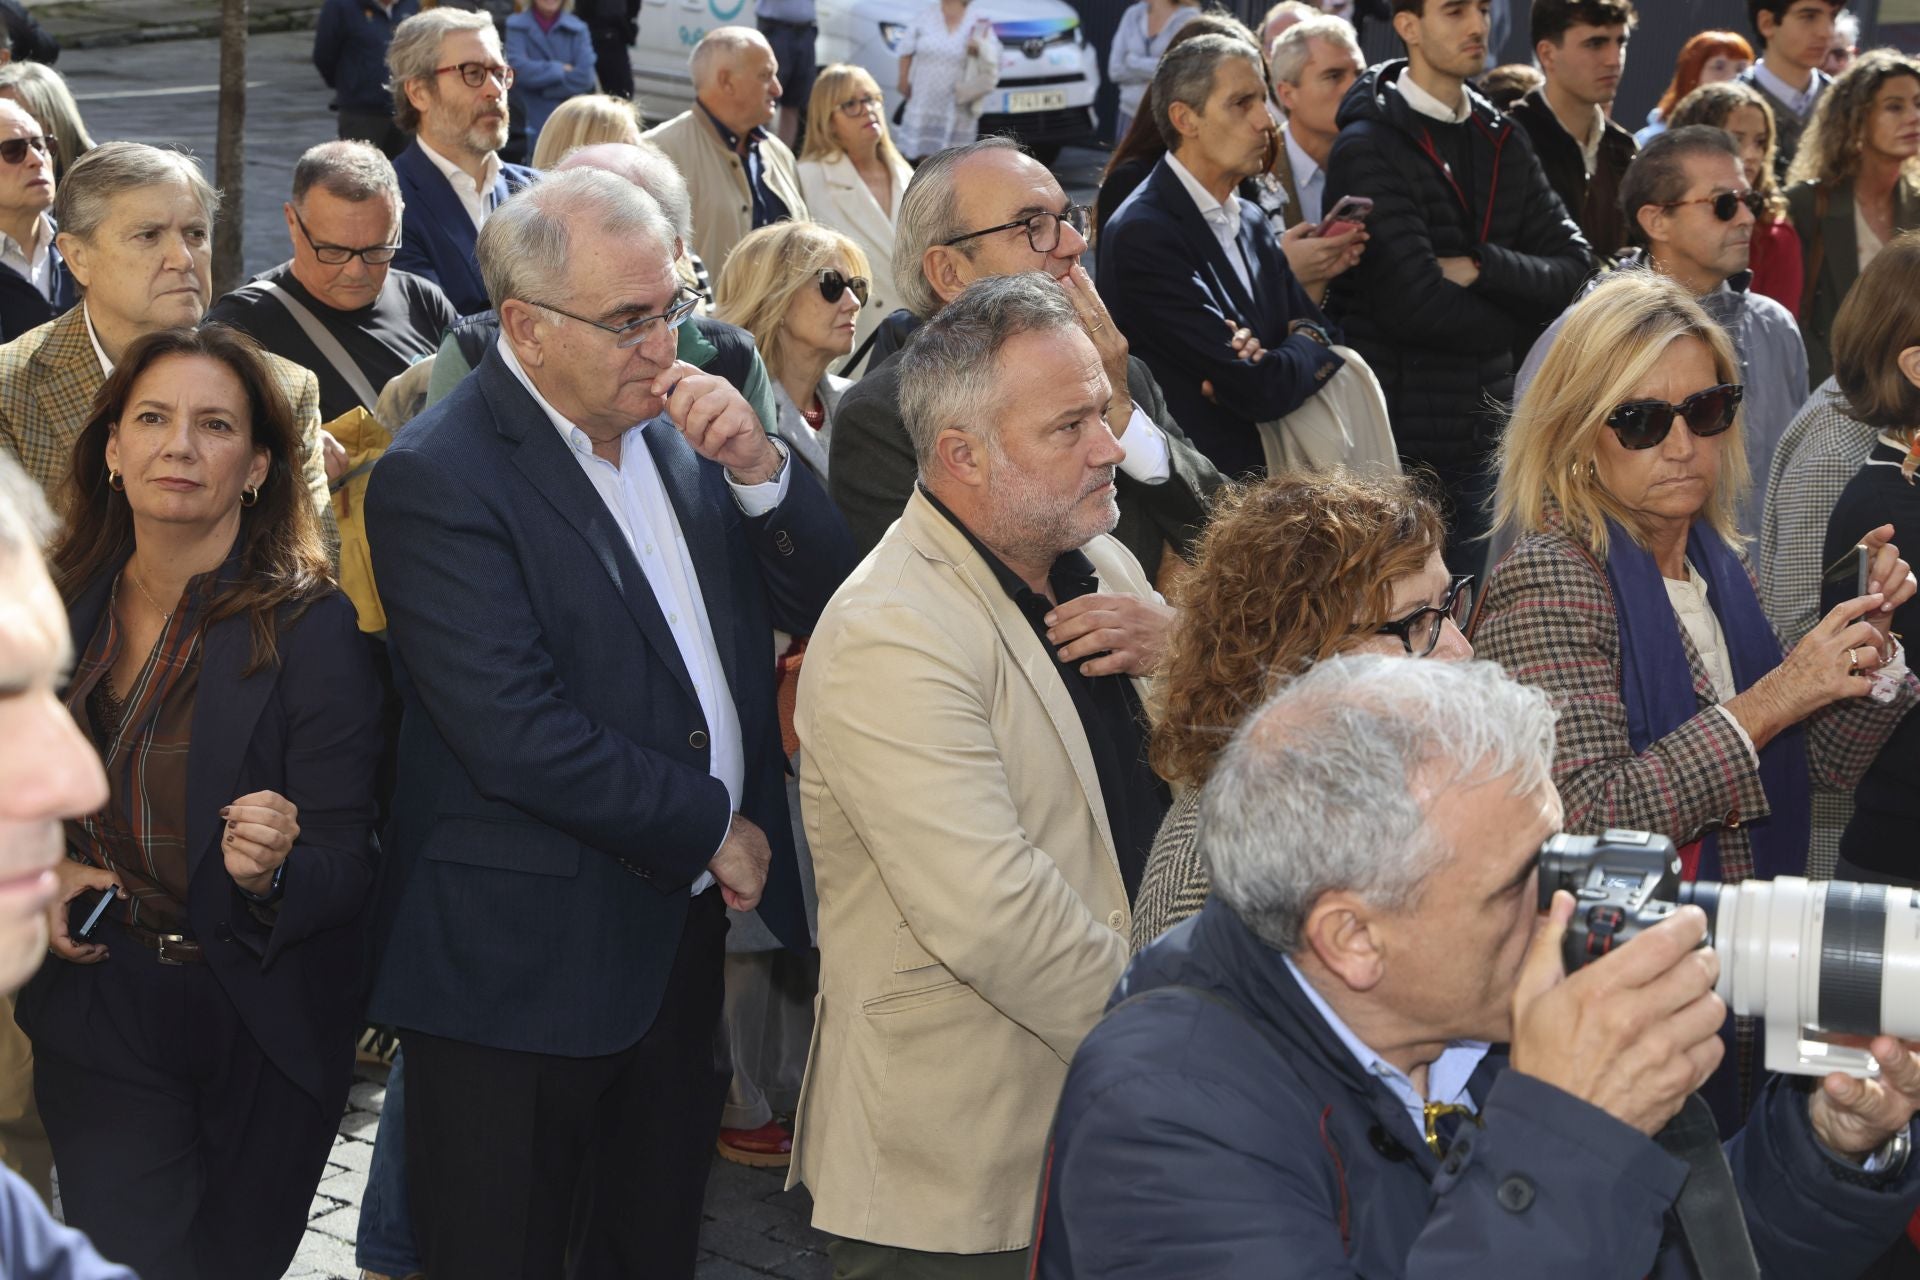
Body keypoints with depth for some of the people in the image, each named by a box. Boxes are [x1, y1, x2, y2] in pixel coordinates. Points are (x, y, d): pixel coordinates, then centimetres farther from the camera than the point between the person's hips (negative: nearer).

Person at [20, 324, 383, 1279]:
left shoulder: (313, 631, -13)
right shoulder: (56, 611, 0)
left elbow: (348, 865, -14)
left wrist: (271, 870, -35)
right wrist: (40, 874, -4)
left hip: (261, 1031, -2)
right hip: (98, 1016, 2)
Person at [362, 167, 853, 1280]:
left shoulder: (675, 420, 7)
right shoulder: (439, 478, -16)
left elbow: (824, 605, 6)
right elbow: (517, 737, -23)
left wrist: (758, 467, -13)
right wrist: (712, 831, -13)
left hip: (693, 932, 7)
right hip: (529, 966, -7)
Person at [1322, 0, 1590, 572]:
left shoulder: (1502, 140, 12)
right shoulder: (1369, 147, -11)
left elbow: (1572, 269, 4)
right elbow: (1413, 303, -19)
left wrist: (1481, 267, -14)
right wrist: (1517, 321, -3)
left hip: (1485, 436, 6)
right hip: (1400, 443, -6)